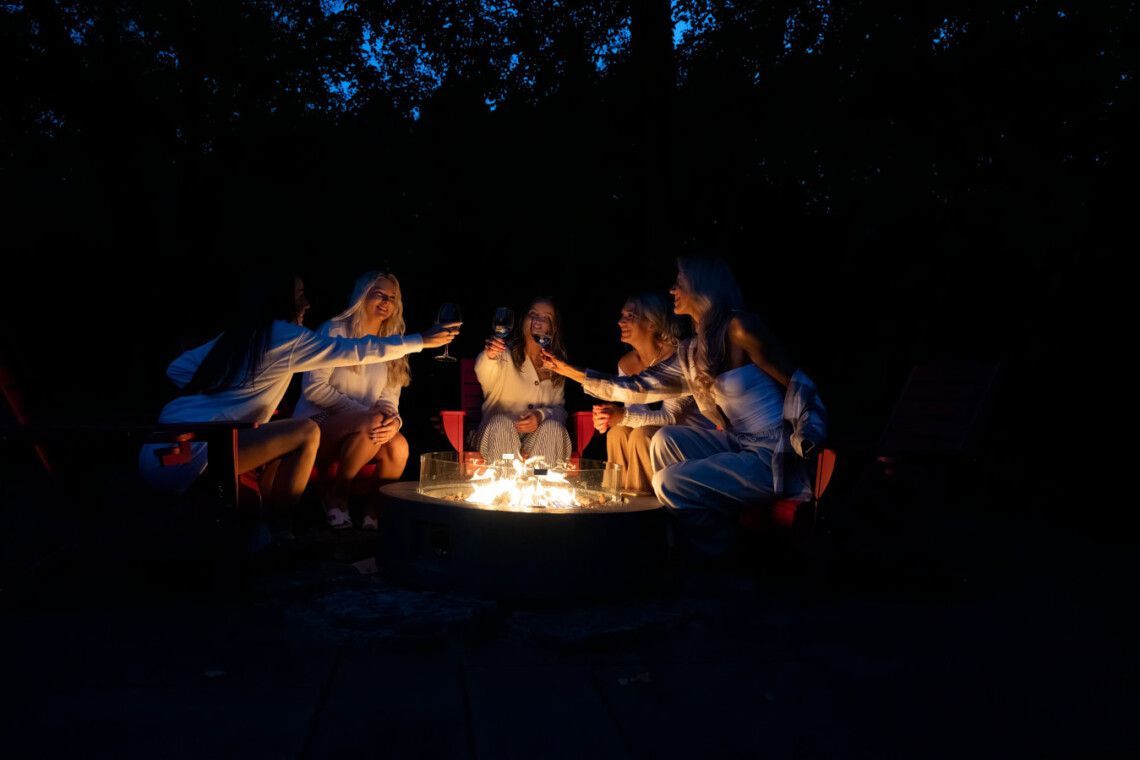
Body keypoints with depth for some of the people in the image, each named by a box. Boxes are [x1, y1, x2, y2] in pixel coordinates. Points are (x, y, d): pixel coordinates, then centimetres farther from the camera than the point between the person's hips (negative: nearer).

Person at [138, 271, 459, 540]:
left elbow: (177, 369, 24)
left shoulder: (232, 335, 19)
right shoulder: (284, 336, -5)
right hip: (192, 454, -9)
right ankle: (279, 531, 2)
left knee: (284, 443, 19)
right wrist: (421, 340, 8)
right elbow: (357, 351, -1)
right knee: (306, 432, -5)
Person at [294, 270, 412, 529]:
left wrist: (393, 420, -17)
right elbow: (313, 387, -9)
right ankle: (338, 495, -14)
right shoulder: (335, 331, -2)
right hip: (317, 425, -4)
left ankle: (374, 509, -6)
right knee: (372, 422, -35)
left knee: (399, 447, -29)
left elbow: (389, 400, 8)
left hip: (360, 435, 4)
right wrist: (363, 412, -18)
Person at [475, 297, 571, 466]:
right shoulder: (506, 352, -2)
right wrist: (489, 357, -48)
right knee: (501, 423, -33)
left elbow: (560, 409, 8)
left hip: (540, 440, 2)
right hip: (498, 436, -2)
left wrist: (541, 416, -16)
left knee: (553, 427, -28)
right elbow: (485, 379, -24)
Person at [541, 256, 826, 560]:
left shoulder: (740, 328, -14)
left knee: (670, 483, -13)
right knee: (665, 439, 0)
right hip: (740, 445, 8)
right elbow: (637, 388, 16)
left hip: (775, 458, -8)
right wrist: (570, 371, 17)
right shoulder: (691, 353, 11)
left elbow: (798, 385, -12)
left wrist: (798, 448, -17)